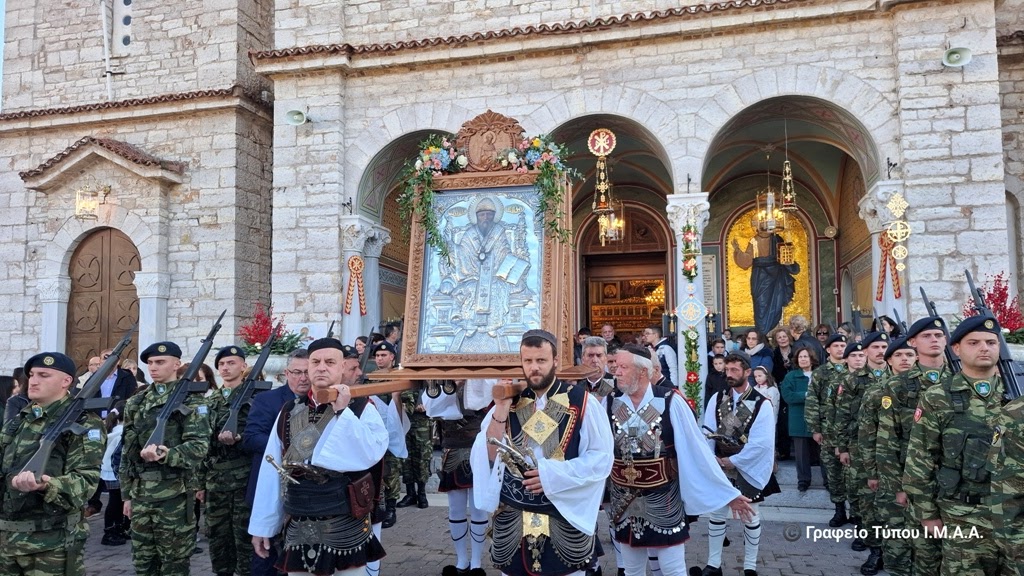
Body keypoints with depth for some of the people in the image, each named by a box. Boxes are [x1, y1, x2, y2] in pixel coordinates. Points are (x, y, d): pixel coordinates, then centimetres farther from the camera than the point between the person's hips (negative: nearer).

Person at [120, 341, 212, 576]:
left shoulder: (192, 400, -5)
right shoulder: (136, 403, 12)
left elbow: (199, 446, -15)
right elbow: (127, 451, 14)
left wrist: (166, 455, -31)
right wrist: (127, 493, 12)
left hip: (174, 493, -5)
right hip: (140, 493, 6)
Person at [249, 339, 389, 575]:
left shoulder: (362, 408, -5)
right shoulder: (289, 411, 5)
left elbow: (372, 454, -21)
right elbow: (271, 471, 7)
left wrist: (342, 412, -21)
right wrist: (262, 525, 8)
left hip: (346, 528, -3)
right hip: (297, 529, 3)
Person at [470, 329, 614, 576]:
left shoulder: (582, 402, -5)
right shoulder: (507, 401, 3)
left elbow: (602, 458, -6)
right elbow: (484, 459, -4)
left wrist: (553, 474, -16)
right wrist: (501, 408, -14)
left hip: (566, 520, -2)